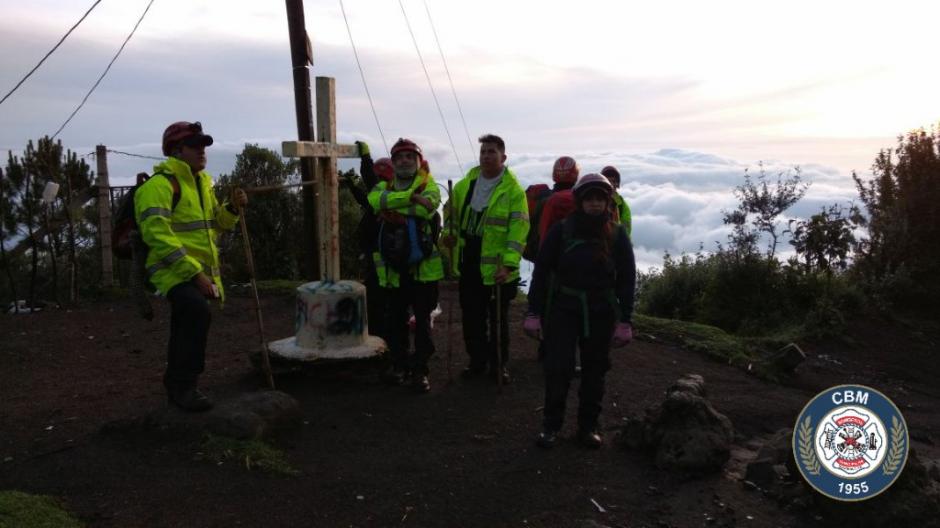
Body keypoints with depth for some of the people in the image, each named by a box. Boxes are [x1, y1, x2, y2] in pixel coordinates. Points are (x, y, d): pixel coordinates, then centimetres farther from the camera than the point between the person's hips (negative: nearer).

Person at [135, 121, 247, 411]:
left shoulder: (202, 181, 15)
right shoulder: (160, 184, -14)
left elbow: (215, 222, 23)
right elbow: (158, 236, -23)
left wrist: (232, 208, 1)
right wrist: (194, 272, -25)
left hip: (200, 270, 9)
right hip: (174, 270, -9)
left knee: (187, 326, 18)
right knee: (198, 313, -31)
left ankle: (175, 385, 37)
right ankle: (184, 386, -18)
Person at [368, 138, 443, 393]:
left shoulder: (428, 185, 1)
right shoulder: (384, 186, 9)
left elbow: (428, 206, -22)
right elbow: (375, 199, -15)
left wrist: (391, 207, -14)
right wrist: (411, 197, -25)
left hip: (423, 266, -3)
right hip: (394, 267, 3)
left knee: (423, 319, 4)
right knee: (396, 319, 13)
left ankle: (420, 369, 15)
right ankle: (399, 364, 29)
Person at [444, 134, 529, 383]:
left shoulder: (513, 190, -10)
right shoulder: (465, 184, 6)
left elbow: (518, 229, -15)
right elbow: (451, 212, 20)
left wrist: (508, 264, -22)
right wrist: (448, 233, 1)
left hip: (497, 267, -4)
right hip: (468, 263, 5)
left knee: (498, 319, 9)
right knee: (472, 317, 13)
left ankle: (498, 365, 24)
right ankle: (477, 361, 29)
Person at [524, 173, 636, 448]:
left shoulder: (617, 235, 1)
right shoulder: (562, 230, -4)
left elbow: (626, 280, 3)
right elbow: (541, 271, -2)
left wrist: (624, 321, -1)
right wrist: (534, 313, -5)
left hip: (601, 313, 2)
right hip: (563, 309, -1)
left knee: (594, 371, 9)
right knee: (558, 368, -4)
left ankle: (588, 426, 23)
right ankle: (551, 424, 12)